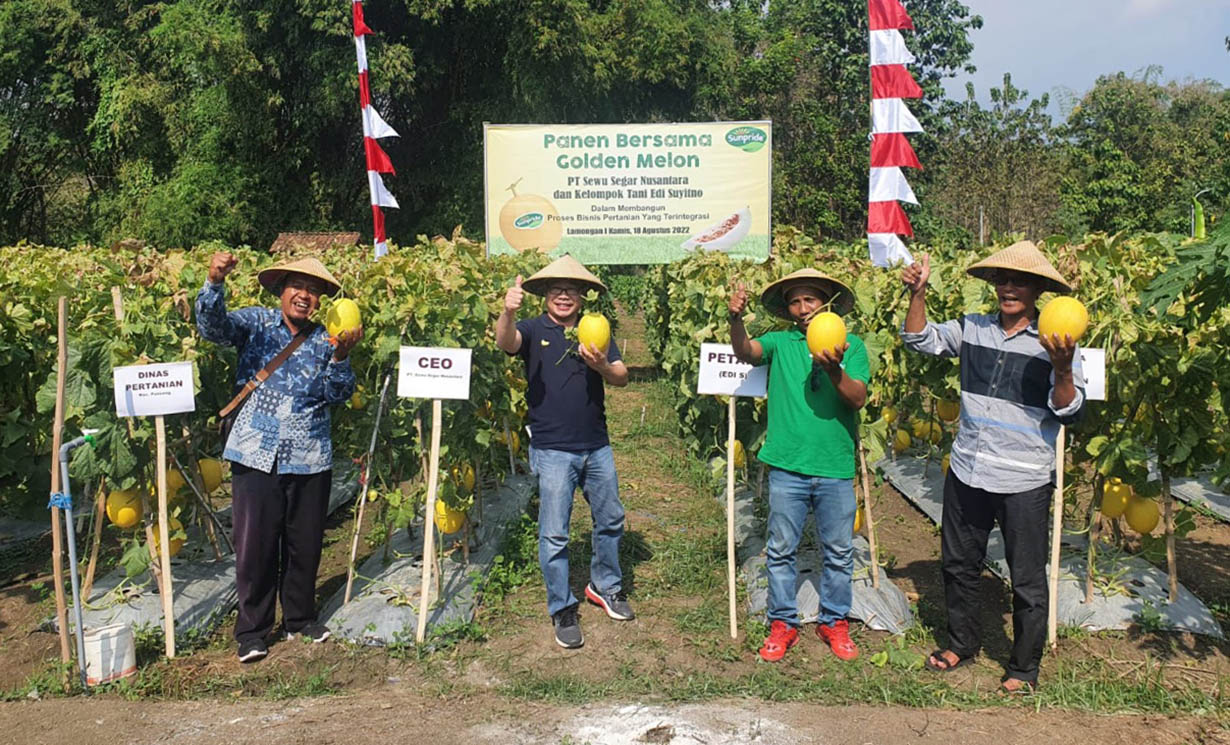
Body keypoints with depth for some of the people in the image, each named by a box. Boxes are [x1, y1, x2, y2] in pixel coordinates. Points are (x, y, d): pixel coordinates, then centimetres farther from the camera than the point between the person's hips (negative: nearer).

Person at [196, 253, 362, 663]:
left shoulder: (326, 341, 5)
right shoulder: (257, 323, 3)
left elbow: (337, 395, -5)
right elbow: (213, 326, -15)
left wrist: (341, 356, -23)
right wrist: (215, 282, -32)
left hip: (309, 459, 2)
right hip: (256, 455, -2)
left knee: (305, 544, 12)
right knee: (255, 545, 2)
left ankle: (300, 618, 31)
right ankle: (252, 629, 17)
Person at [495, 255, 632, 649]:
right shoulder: (533, 329, -2)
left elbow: (622, 378, 0)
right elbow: (506, 342, -24)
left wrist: (602, 365, -22)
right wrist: (508, 312, -46)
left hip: (596, 447, 4)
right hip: (552, 450, -4)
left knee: (610, 520, 17)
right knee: (554, 534, 0)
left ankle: (605, 586, 39)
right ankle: (562, 610, 16)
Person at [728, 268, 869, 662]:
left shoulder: (850, 345, 2)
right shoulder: (780, 342, 3)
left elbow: (858, 399, -8)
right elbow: (746, 352, -16)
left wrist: (834, 370, -26)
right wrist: (736, 319, -35)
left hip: (835, 468, 0)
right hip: (787, 467, 0)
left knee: (839, 552, 12)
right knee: (780, 550, 8)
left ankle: (834, 622, 29)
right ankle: (783, 623, 23)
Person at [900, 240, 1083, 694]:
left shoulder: (1054, 342, -8)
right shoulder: (972, 328, 2)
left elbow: (1069, 411, -10)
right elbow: (920, 340, 8)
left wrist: (1064, 369, -28)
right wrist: (918, 293, -5)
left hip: (1024, 482, -4)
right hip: (967, 473, 4)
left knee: (1027, 580, 8)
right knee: (959, 565, 18)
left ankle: (1025, 667, 27)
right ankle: (962, 643, 39)